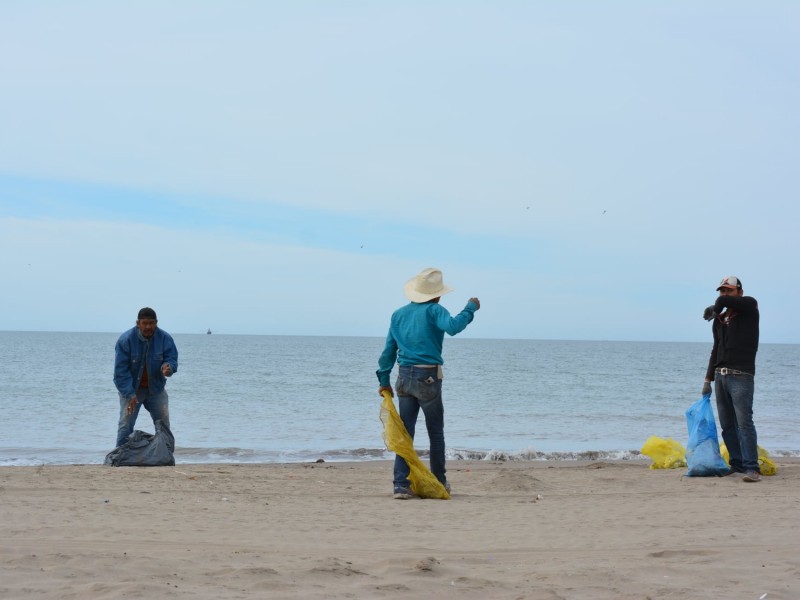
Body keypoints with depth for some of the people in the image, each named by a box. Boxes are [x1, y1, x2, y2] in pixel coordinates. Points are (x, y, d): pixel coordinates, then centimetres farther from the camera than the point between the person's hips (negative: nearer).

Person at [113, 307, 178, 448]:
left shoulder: (165, 338, -12)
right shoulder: (125, 340, -18)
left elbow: (172, 360, -9)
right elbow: (121, 370, -17)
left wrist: (168, 368, -36)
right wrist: (129, 394, -24)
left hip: (156, 388, 3)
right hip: (131, 389, -2)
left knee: (163, 425, 4)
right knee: (125, 425, -7)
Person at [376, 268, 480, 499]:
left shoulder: (398, 314, 12)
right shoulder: (434, 310, -5)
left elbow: (389, 350, 13)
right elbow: (452, 326, -26)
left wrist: (384, 380, 17)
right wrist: (470, 308, -12)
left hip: (404, 377, 5)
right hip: (427, 377, -5)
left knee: (405, 432, 5)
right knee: (436, 432, 10)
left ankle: (401, 484, -3)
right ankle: (439, 483, 18)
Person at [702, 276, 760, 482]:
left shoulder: (750, 305, 0)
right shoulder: (719, 320, 18)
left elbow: (723, 301, -18)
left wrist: (714, 309, 4)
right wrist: (708, 379, 20)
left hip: (741, 375, -7)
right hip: (720, 376, 7)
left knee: (744, 421, -14)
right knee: (727, 425, 7)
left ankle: (752, 468, -16)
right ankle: (737, 464, 14)